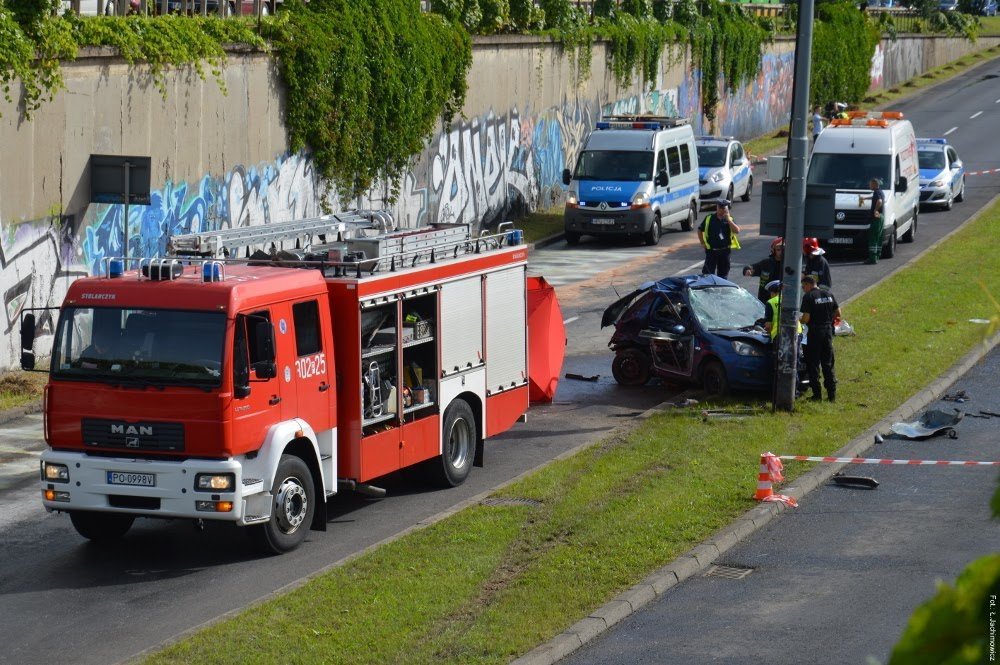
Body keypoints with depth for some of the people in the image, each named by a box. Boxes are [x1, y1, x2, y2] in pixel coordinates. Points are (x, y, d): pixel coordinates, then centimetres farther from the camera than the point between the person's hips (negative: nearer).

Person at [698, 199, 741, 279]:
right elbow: (700, 230, 9)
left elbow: (737, 231, -12)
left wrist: (728, 219, -15)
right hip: (711, 250, -2)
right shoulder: (709, 219, -1)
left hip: (725, 250, 2)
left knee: (723, 273, 11)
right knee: (708, 272, -3)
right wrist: (702, 243, 2)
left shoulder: (730, 219, 3)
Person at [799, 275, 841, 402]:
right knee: (828, 364, 11)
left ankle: (817, 394, 1)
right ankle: (832, 394, 9)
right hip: (828, 330, 6)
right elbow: (838, 313, 10)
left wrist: (798, 320, 4)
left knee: (813, 364, 3)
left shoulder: (808, 297, -11)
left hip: (815, 331, -6)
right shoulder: (829, 294, 8)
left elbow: (806, 318, -16)